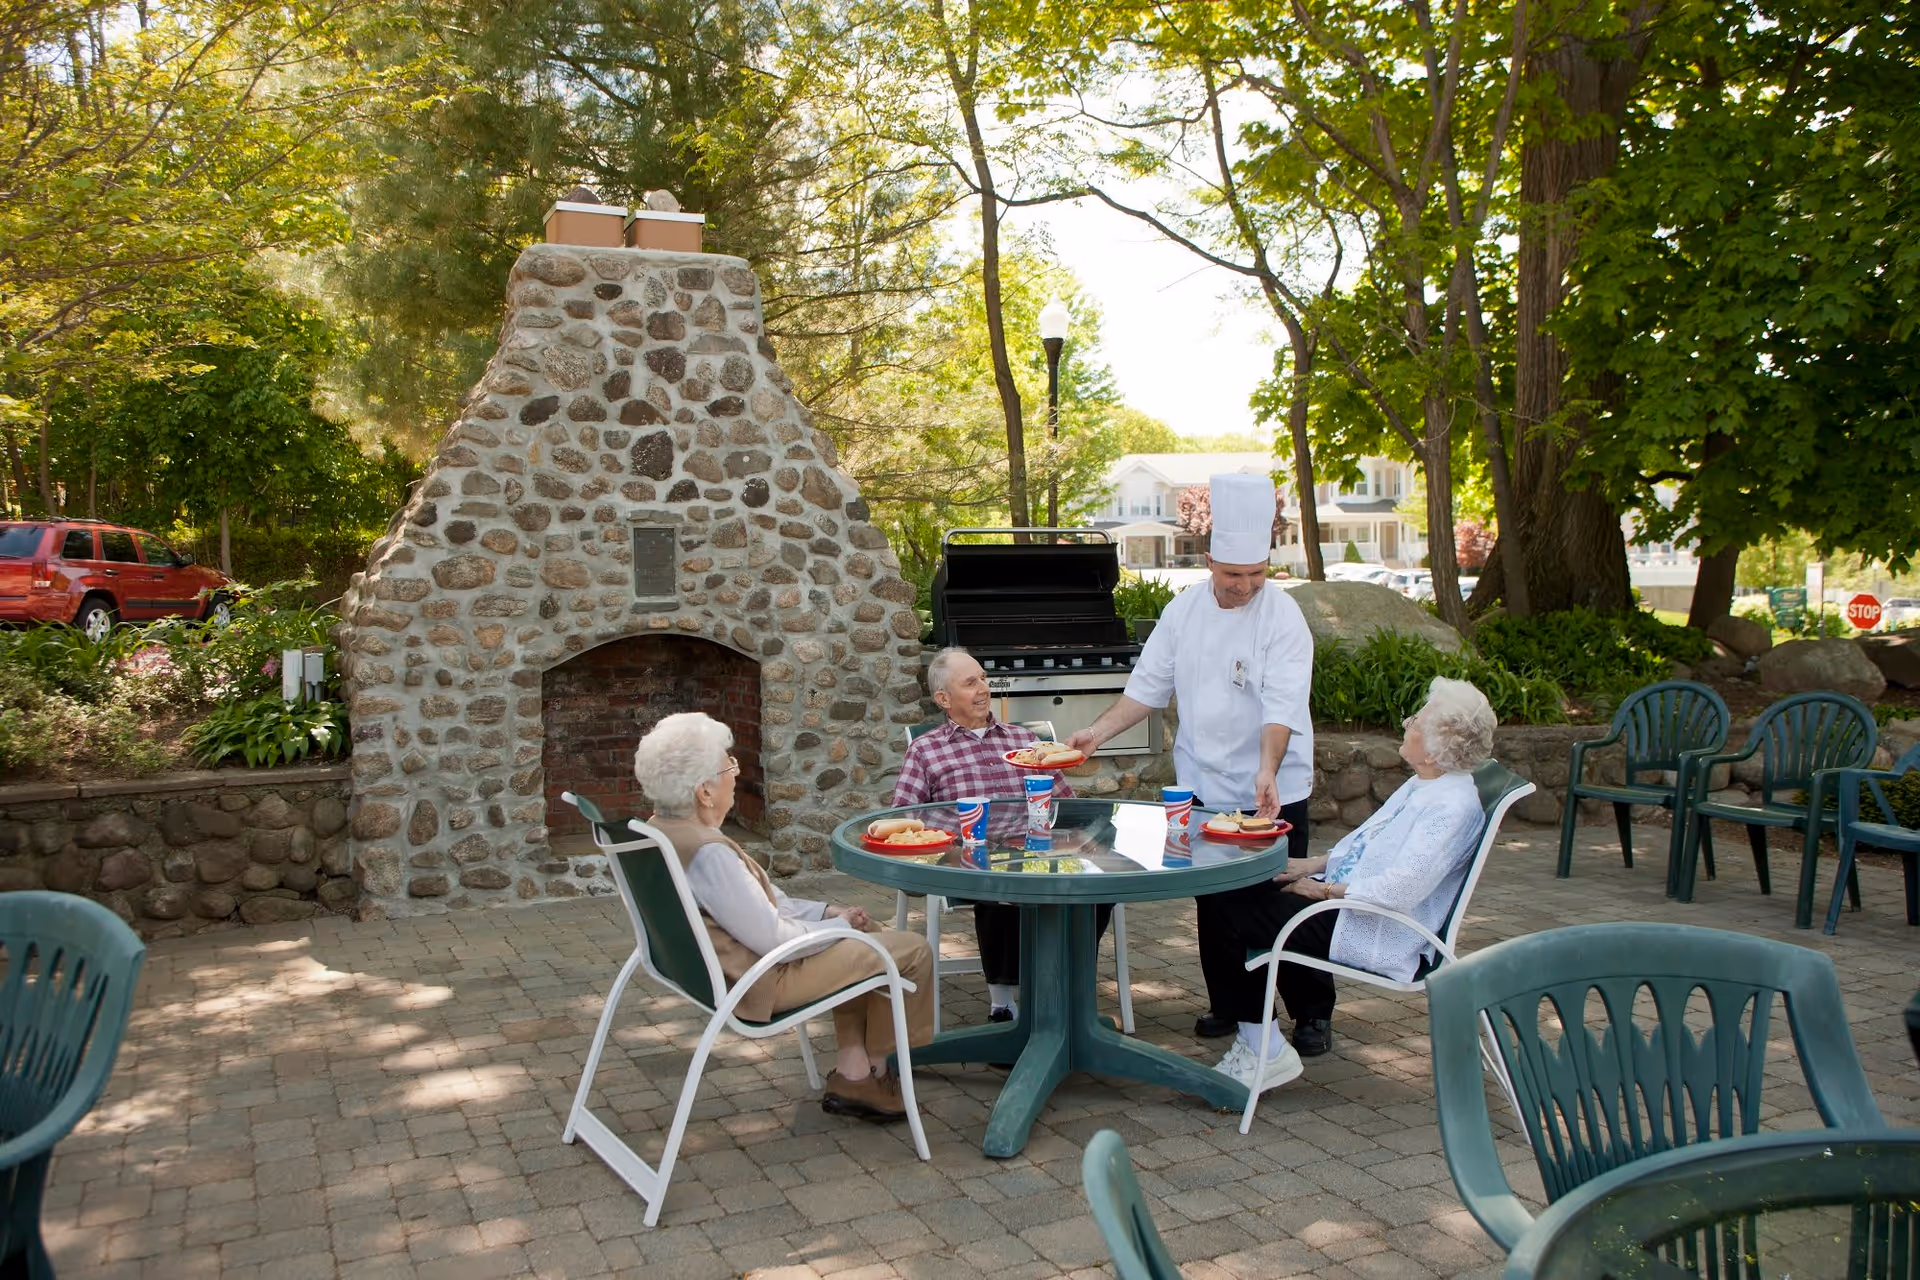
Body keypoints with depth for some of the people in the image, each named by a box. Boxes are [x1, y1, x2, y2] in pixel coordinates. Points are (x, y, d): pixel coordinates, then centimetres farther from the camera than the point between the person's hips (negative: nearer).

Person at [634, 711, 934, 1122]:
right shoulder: (707, 853, -30)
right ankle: (877, 1068, 20)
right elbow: (773, 938, -25)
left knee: (866, 934, 25)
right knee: (912, 951, -2)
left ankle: (853, 1069, 20)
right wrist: (838, 925, -7)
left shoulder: (660, 829, 1)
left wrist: (826, 911, 5)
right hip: (759, 982, -10)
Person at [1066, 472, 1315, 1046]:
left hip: (1274, 790, -4)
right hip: (1205, 784, 4)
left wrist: (1267, 772, -35)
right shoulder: (1185, 609, 1)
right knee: (1215, 902, 11)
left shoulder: (1283, 616, -13)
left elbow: (1281, 705, -22)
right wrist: (1099, 731, -3)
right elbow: (1149, 684, 7)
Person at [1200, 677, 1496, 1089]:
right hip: (1348, 900, 11)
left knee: (1226, 918, -15)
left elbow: (1401, 889, -28)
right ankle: (1313, 1017, 21)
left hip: (1382, 938, -11)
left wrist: (1325, 889, -18)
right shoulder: (1425, 785, 10)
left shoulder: (1452, 805, -22)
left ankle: (1262, 1051, -4)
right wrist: (1315, 866, 8)